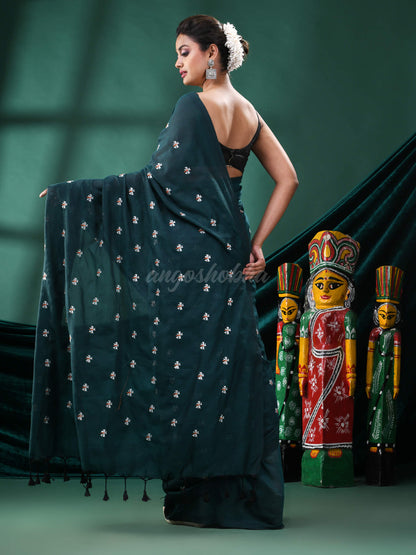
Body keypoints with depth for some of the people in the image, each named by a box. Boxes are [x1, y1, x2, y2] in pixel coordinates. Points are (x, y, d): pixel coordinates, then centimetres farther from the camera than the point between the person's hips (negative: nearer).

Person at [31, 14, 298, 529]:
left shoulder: (197, 106, -10)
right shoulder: (246, 110, 13)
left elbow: (159, 179, -15)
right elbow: (287, 178, 12)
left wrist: (72, 192, -10)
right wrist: (256, 242, 9)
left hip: (191, 257, -8)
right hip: (229, 260, 8)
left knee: (188, 363, -1)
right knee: (229, 366, 9)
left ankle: (199, 496, 5)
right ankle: (243, 493, 14)